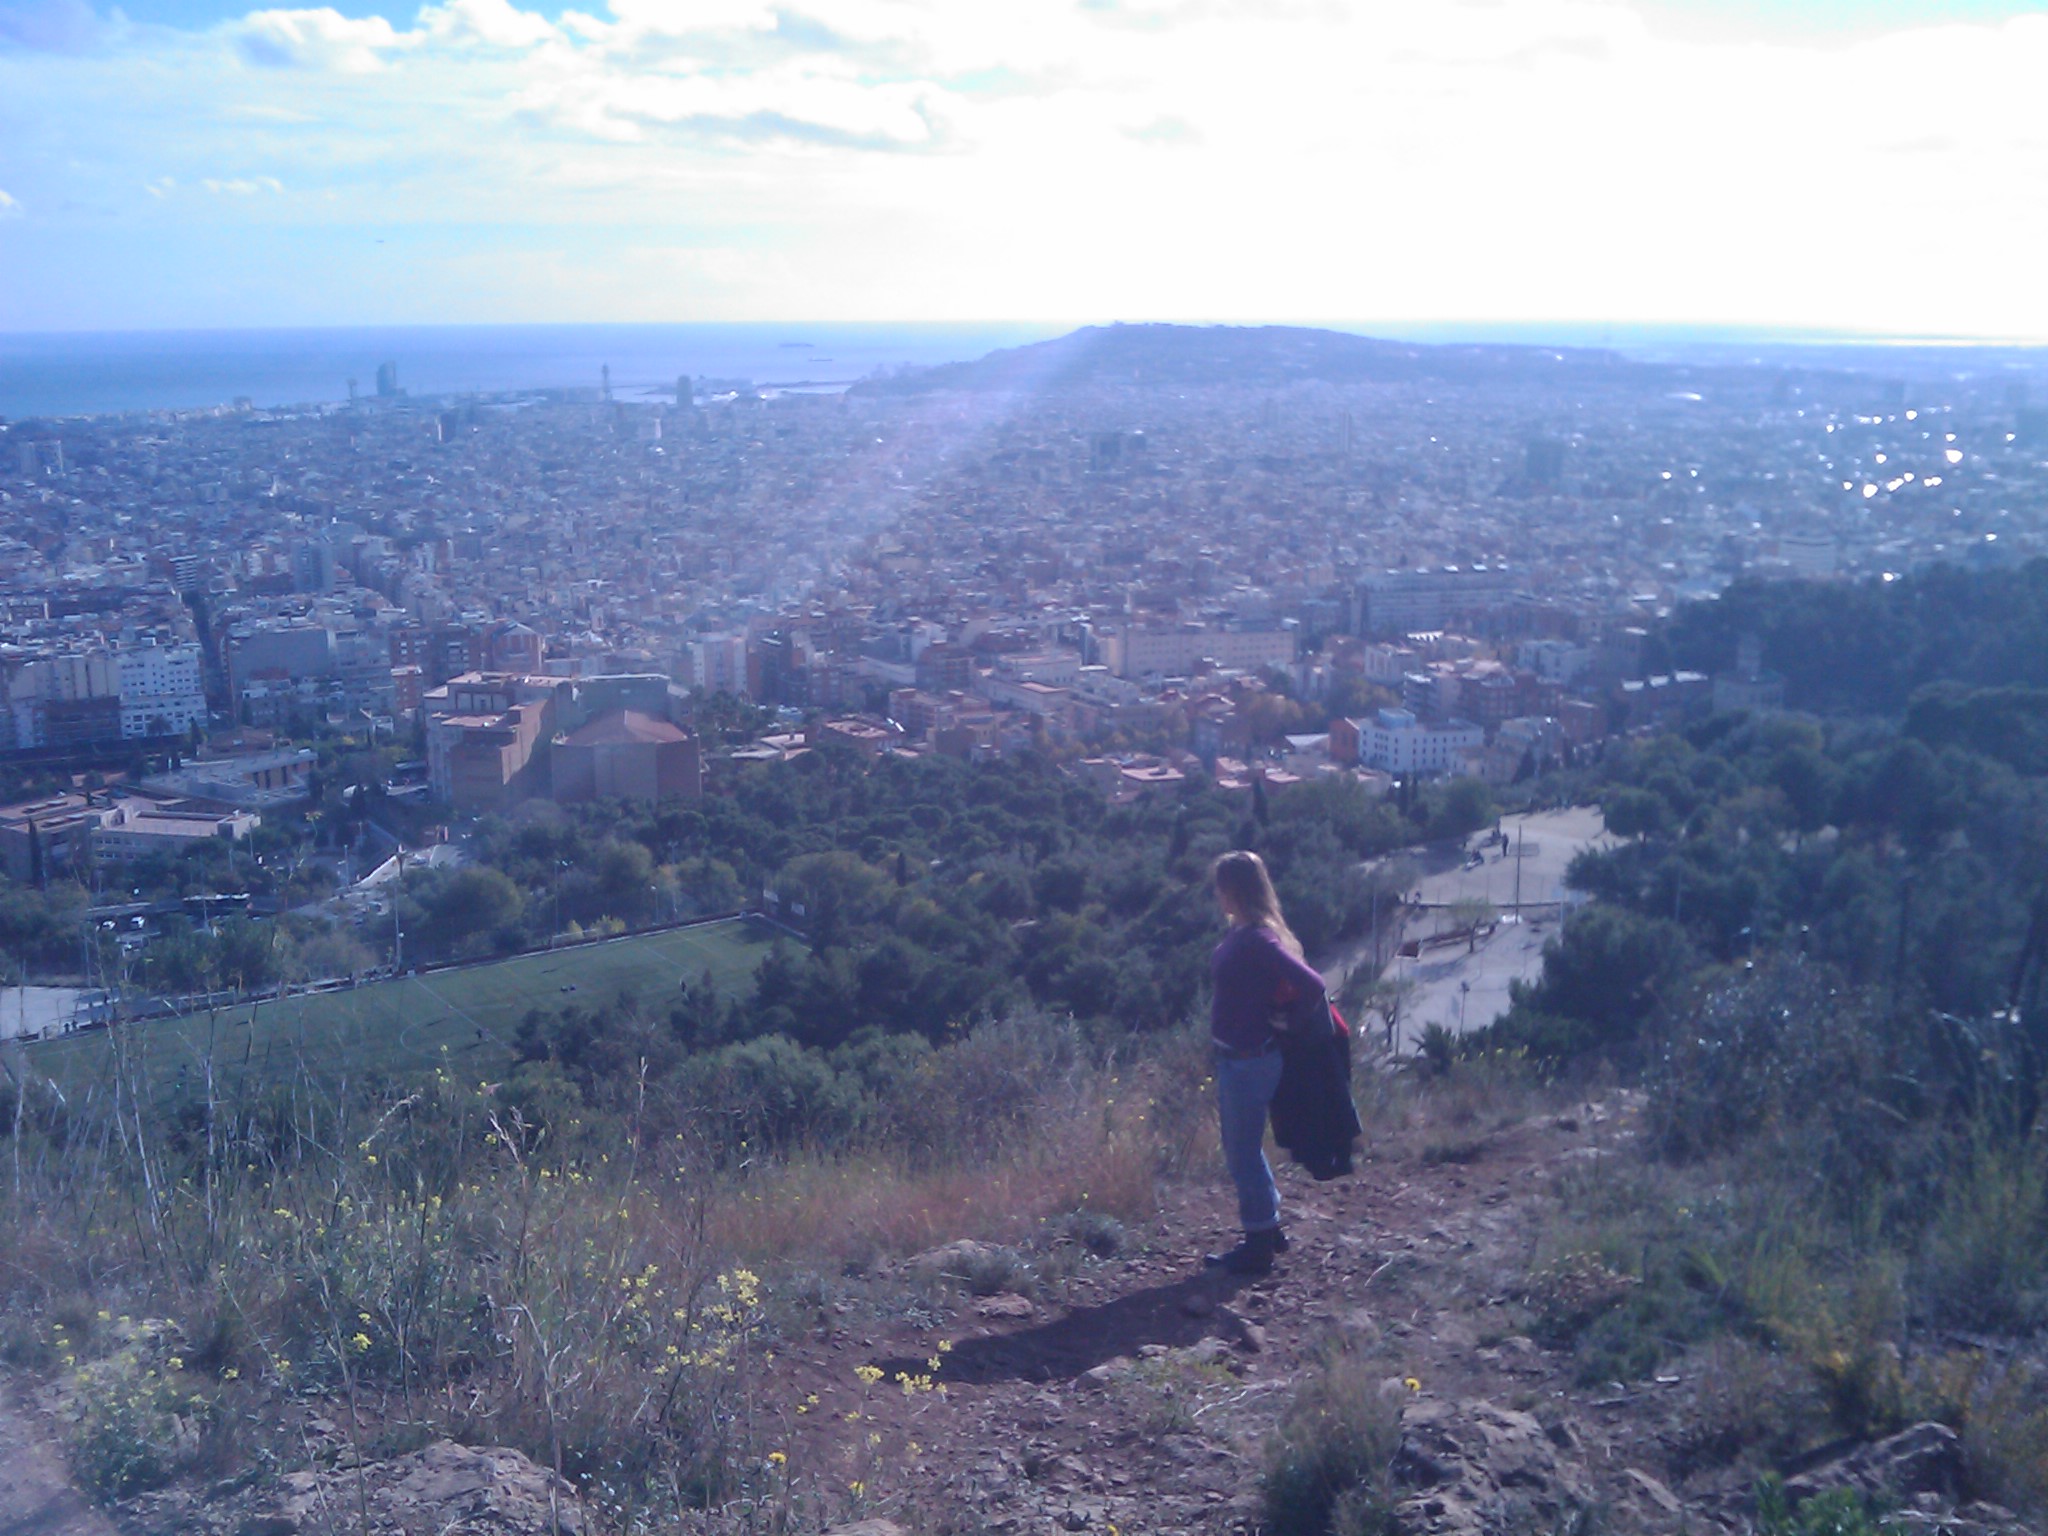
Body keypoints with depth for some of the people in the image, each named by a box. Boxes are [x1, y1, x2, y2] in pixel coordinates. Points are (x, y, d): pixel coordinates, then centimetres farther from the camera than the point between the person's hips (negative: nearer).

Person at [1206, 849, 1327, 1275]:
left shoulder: (1257, 940, -22)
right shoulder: (1240, 935, 6)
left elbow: (1311, 984, -27)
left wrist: (1285, 1021, -14)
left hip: (1250, 1061, -10)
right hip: (1235, 1058, 10)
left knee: (1244, 1153, 2)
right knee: (1242, 1148, 21)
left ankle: (1258, 1247, 14)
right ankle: (1269, 1229, 34)